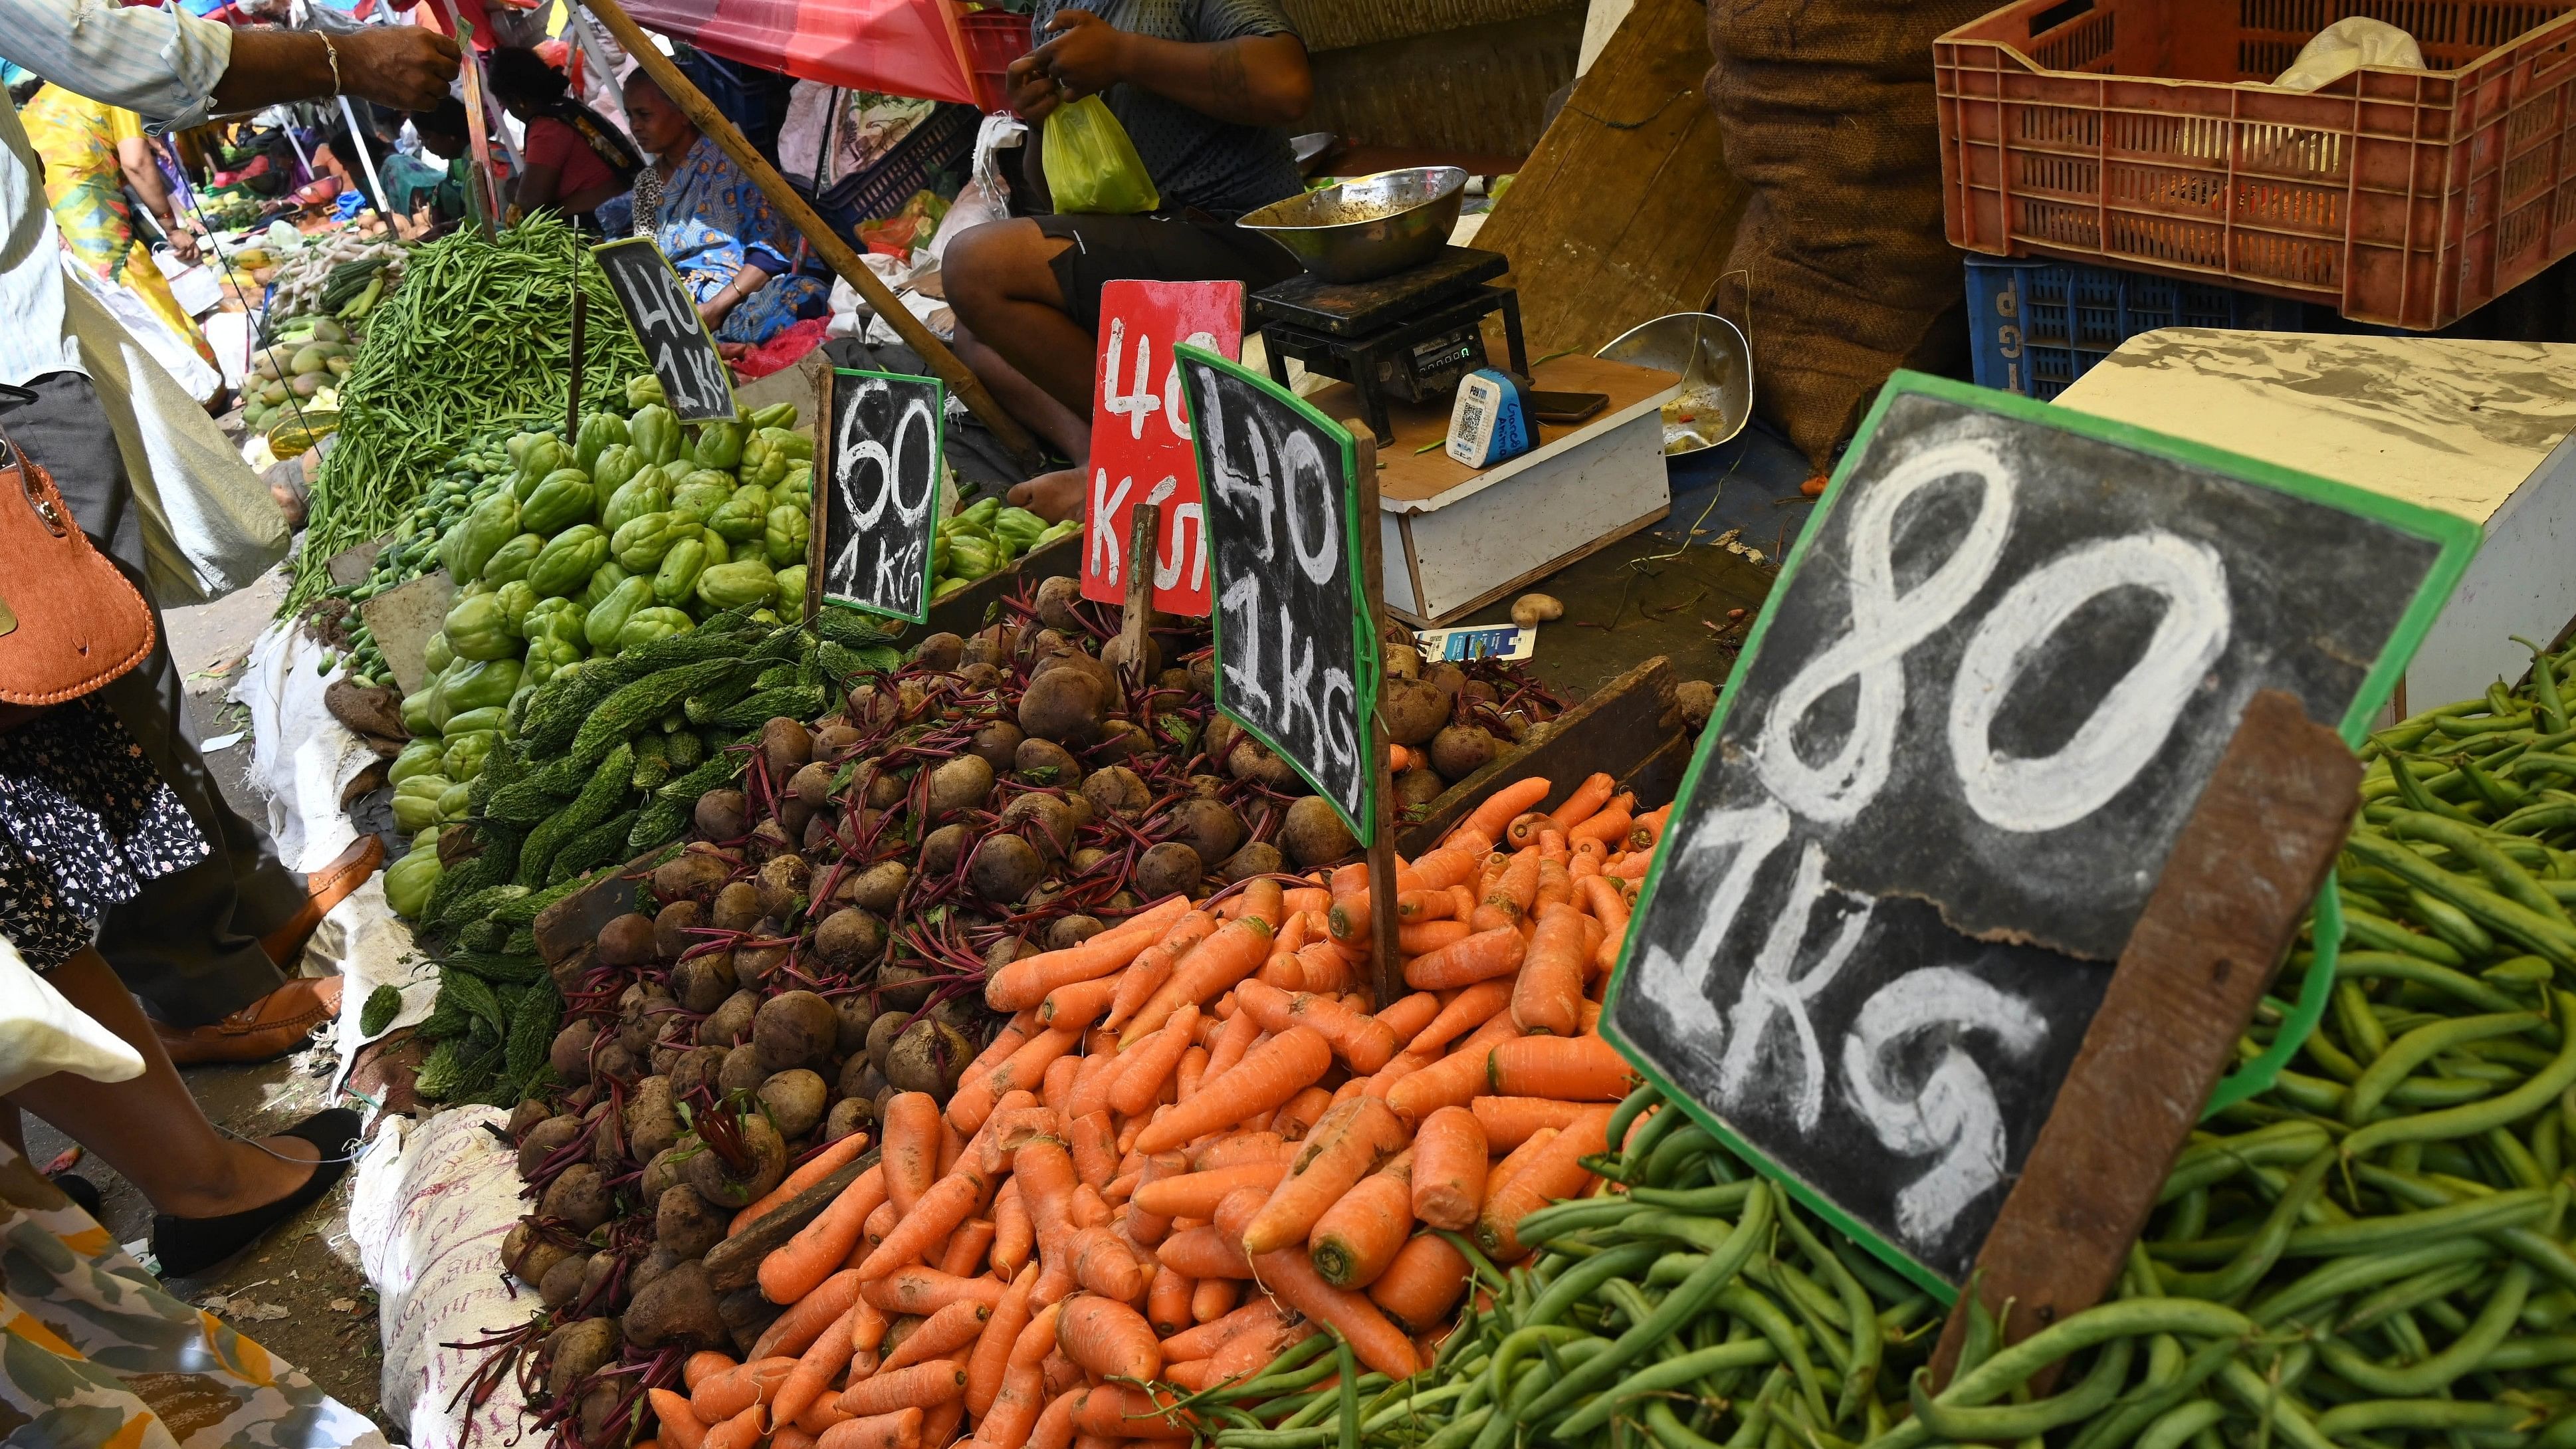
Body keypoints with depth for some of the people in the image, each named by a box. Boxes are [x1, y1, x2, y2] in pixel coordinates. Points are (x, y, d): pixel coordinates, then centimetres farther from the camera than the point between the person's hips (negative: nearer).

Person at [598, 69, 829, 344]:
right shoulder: (647, 183, 22)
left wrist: (716, 307, -17)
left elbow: (772, 247, -7)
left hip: (740, 298, -4)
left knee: (807, 291, -38)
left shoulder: (727, 160, 4)